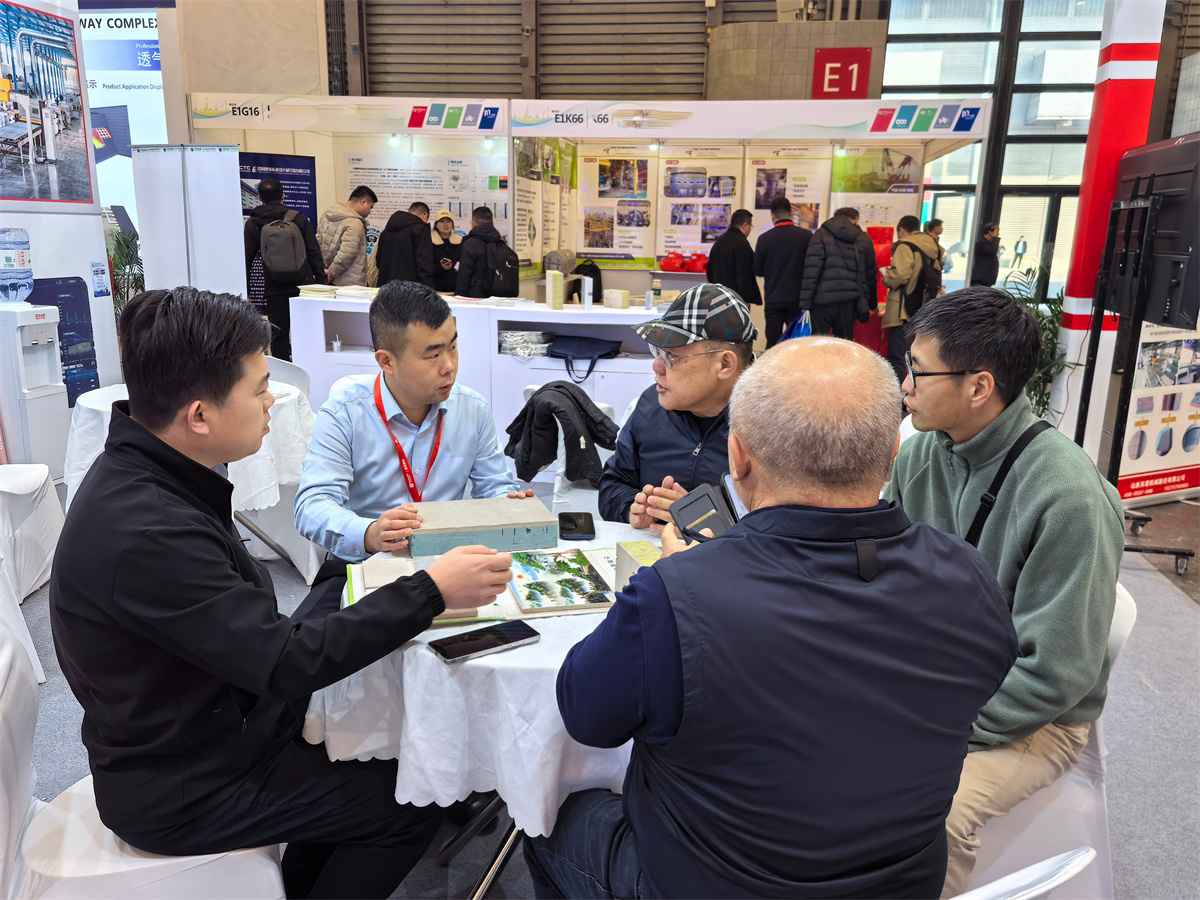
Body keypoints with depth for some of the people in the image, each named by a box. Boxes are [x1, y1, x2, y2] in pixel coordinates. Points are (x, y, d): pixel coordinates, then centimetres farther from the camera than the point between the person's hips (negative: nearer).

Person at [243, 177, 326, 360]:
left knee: (279, 334, 5)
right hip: (303, 284, 0)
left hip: (274, 289, 0)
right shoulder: (298, 218, 1)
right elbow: (314, 253, -1)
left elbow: (247, 259, 4)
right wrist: (321, 281, 5)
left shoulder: (252, 224, 2)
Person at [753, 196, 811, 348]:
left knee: (772, 343, 4)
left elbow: (757, 270, 2)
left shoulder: (764, 238, -6)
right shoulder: (807, 236, -6)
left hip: (773, 300, 0)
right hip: (797, 300, 0)